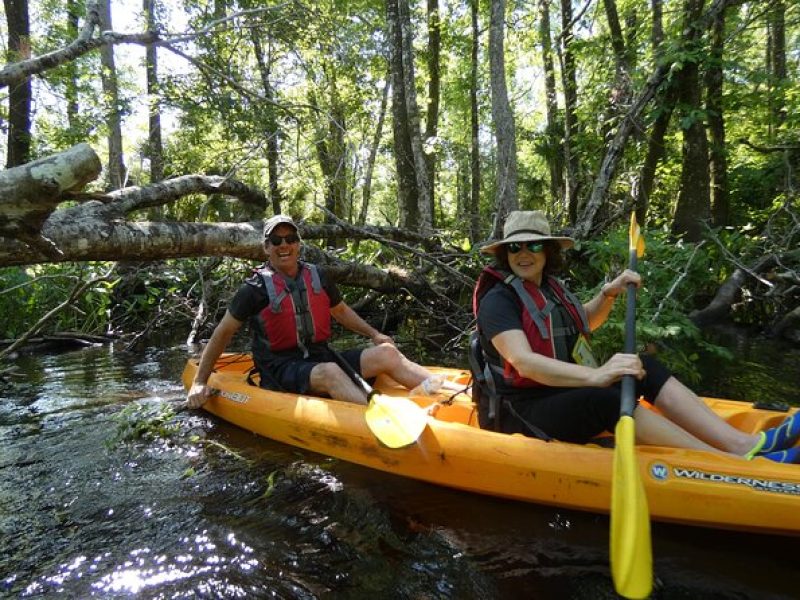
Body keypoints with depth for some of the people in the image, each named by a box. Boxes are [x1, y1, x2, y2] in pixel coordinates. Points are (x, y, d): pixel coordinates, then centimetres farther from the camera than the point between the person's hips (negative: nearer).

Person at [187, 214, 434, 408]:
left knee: (386, 353, -15)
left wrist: (374, 334, 13)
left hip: (321, 357, 5)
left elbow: (340, 310, 24)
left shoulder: (317, 276, 9)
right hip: (281, 369, -5)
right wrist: (199, 382, 0)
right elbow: (223, 332, 2)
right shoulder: (257, 287, -5)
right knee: (330, 372, -38)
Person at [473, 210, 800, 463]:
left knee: (646, 368, -4)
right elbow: (523, 362, -30)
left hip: (567, 393, 9)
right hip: (525, 412, -9)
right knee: (607, 399, -32)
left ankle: (742, 442, -14)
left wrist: (608, 293, 9)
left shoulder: (549, 287, 11)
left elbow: (584, 323, 28)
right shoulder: (498, 300, -15)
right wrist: (595, 376, -40)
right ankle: (739, 463, -28)